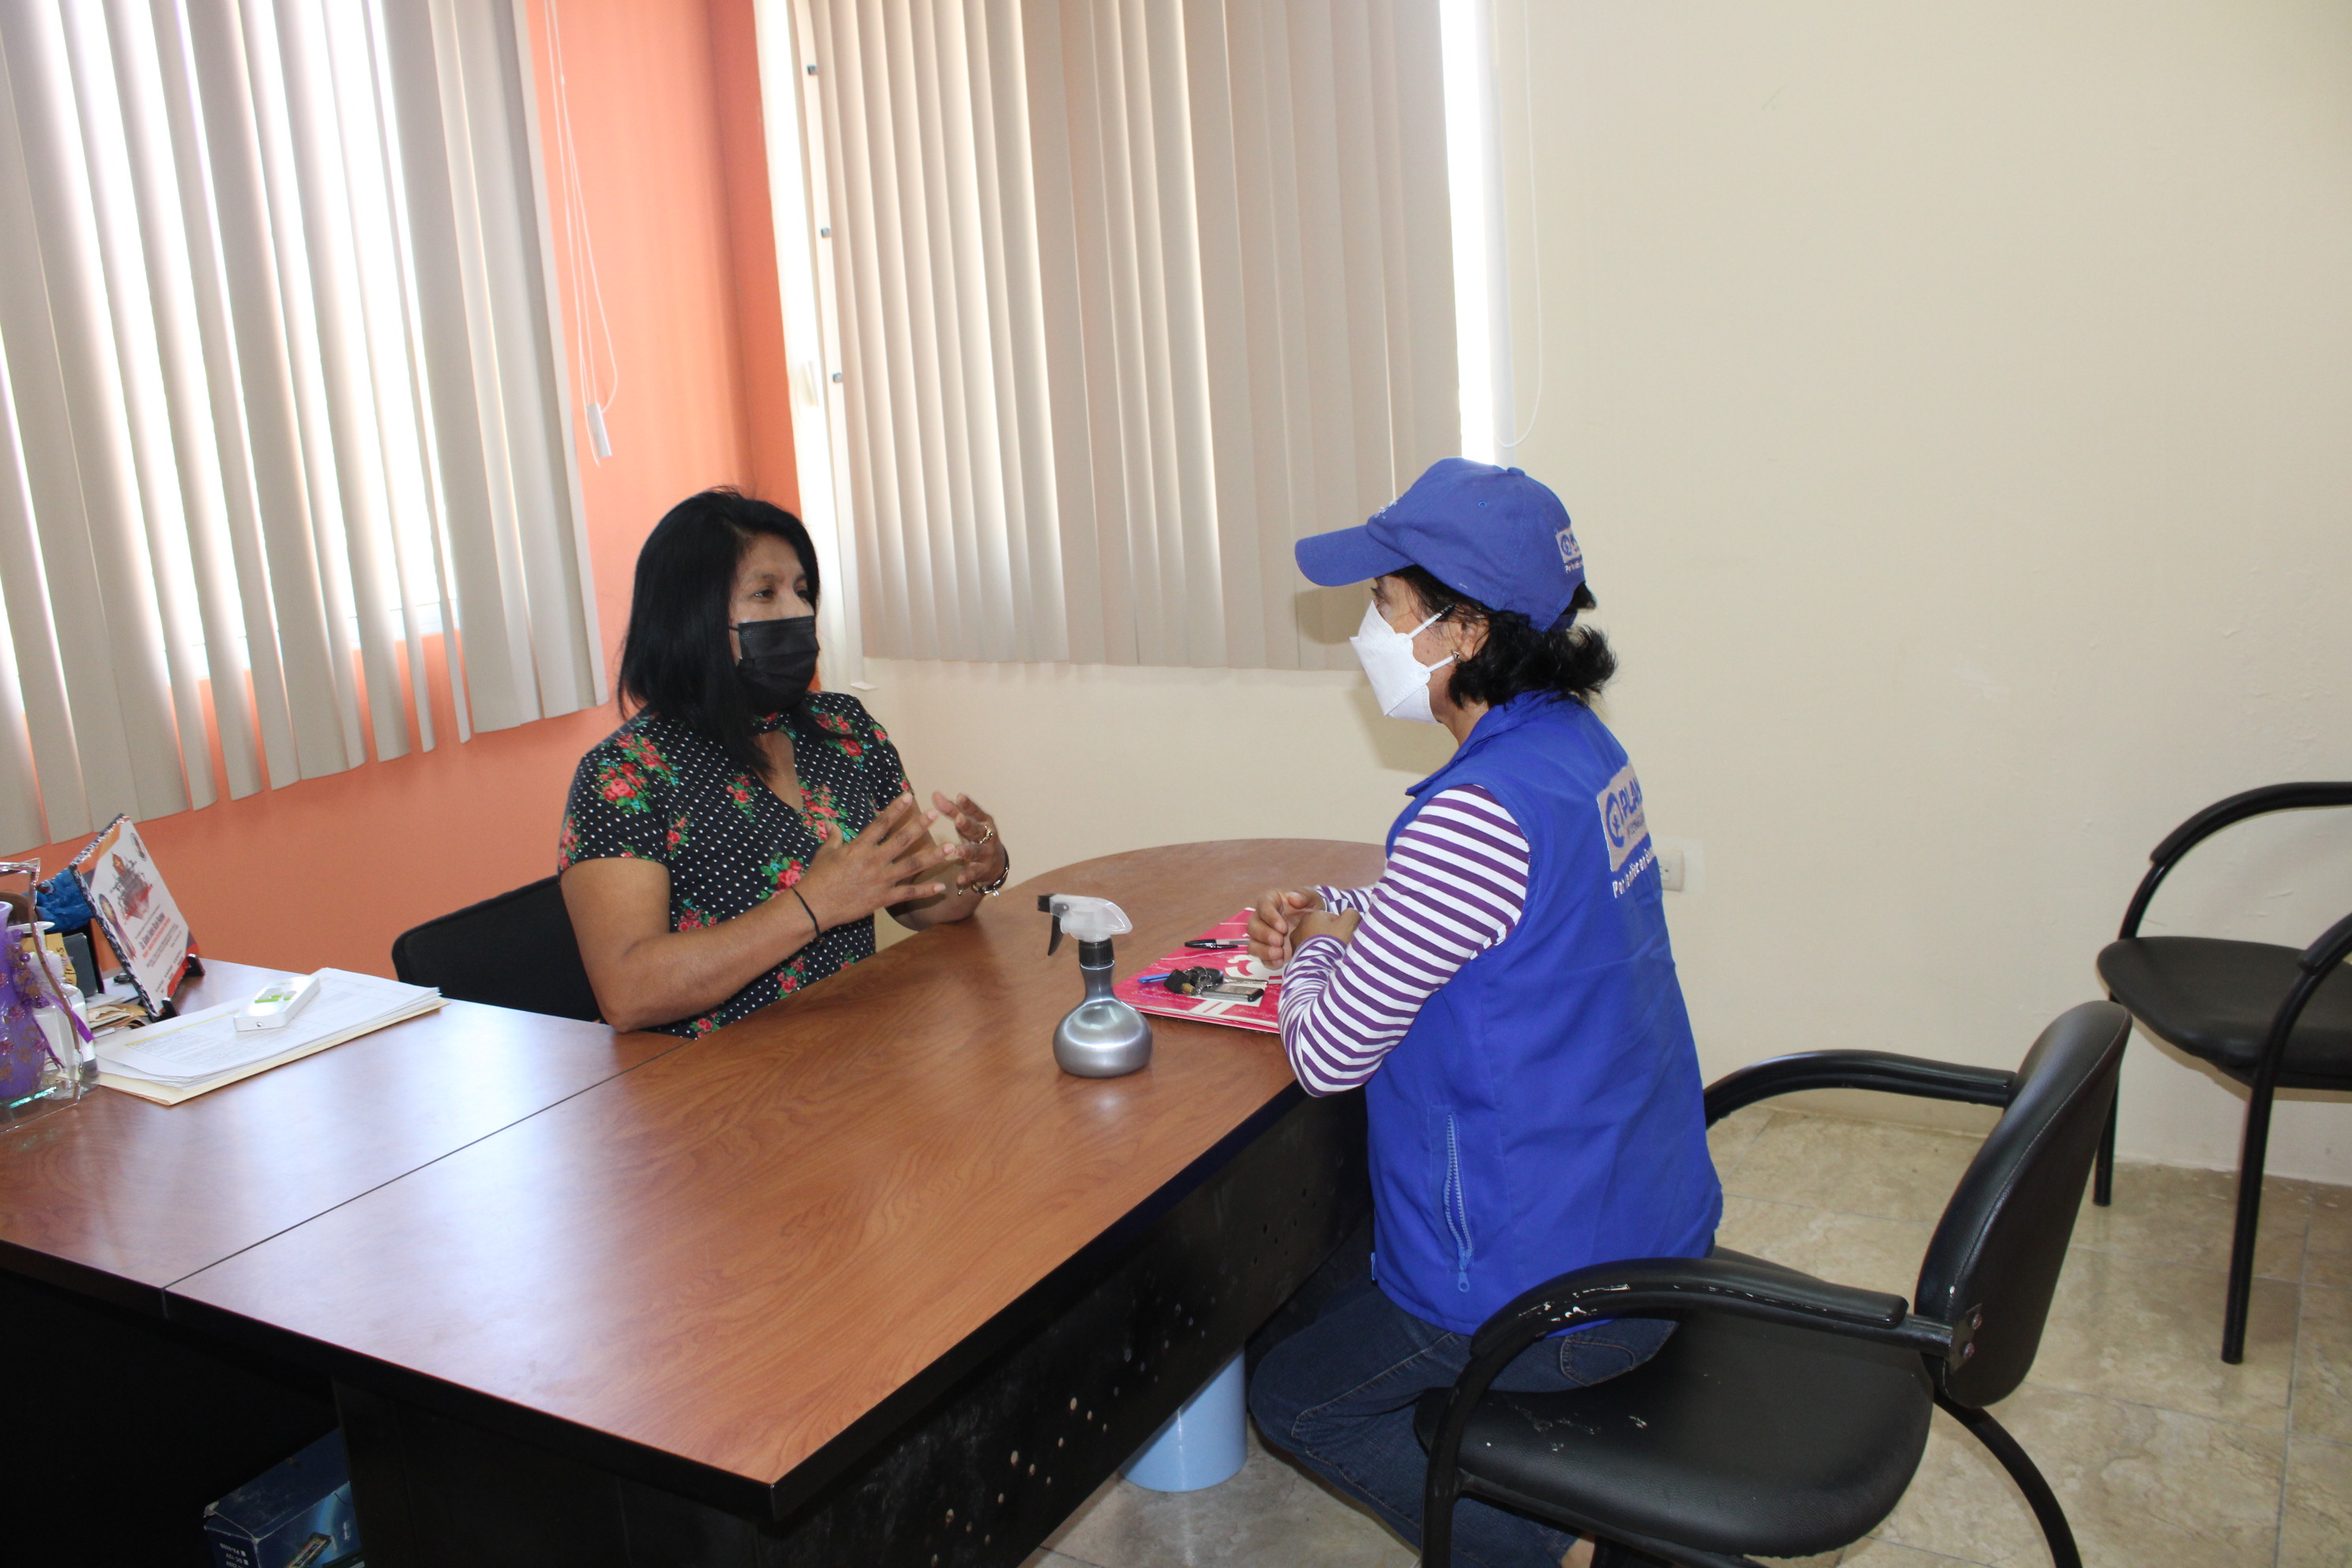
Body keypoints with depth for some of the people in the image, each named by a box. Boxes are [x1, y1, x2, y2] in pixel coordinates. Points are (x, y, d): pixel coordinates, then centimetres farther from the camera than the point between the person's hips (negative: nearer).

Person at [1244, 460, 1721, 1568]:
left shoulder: (1479, 812, -30)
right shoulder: (1580, 745, -1)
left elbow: (1327, 1056, -22)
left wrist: (1312, 959, -1)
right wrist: (1330, 911, 4)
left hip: (1550, 1290, -8)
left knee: (1289, 1394, 15)